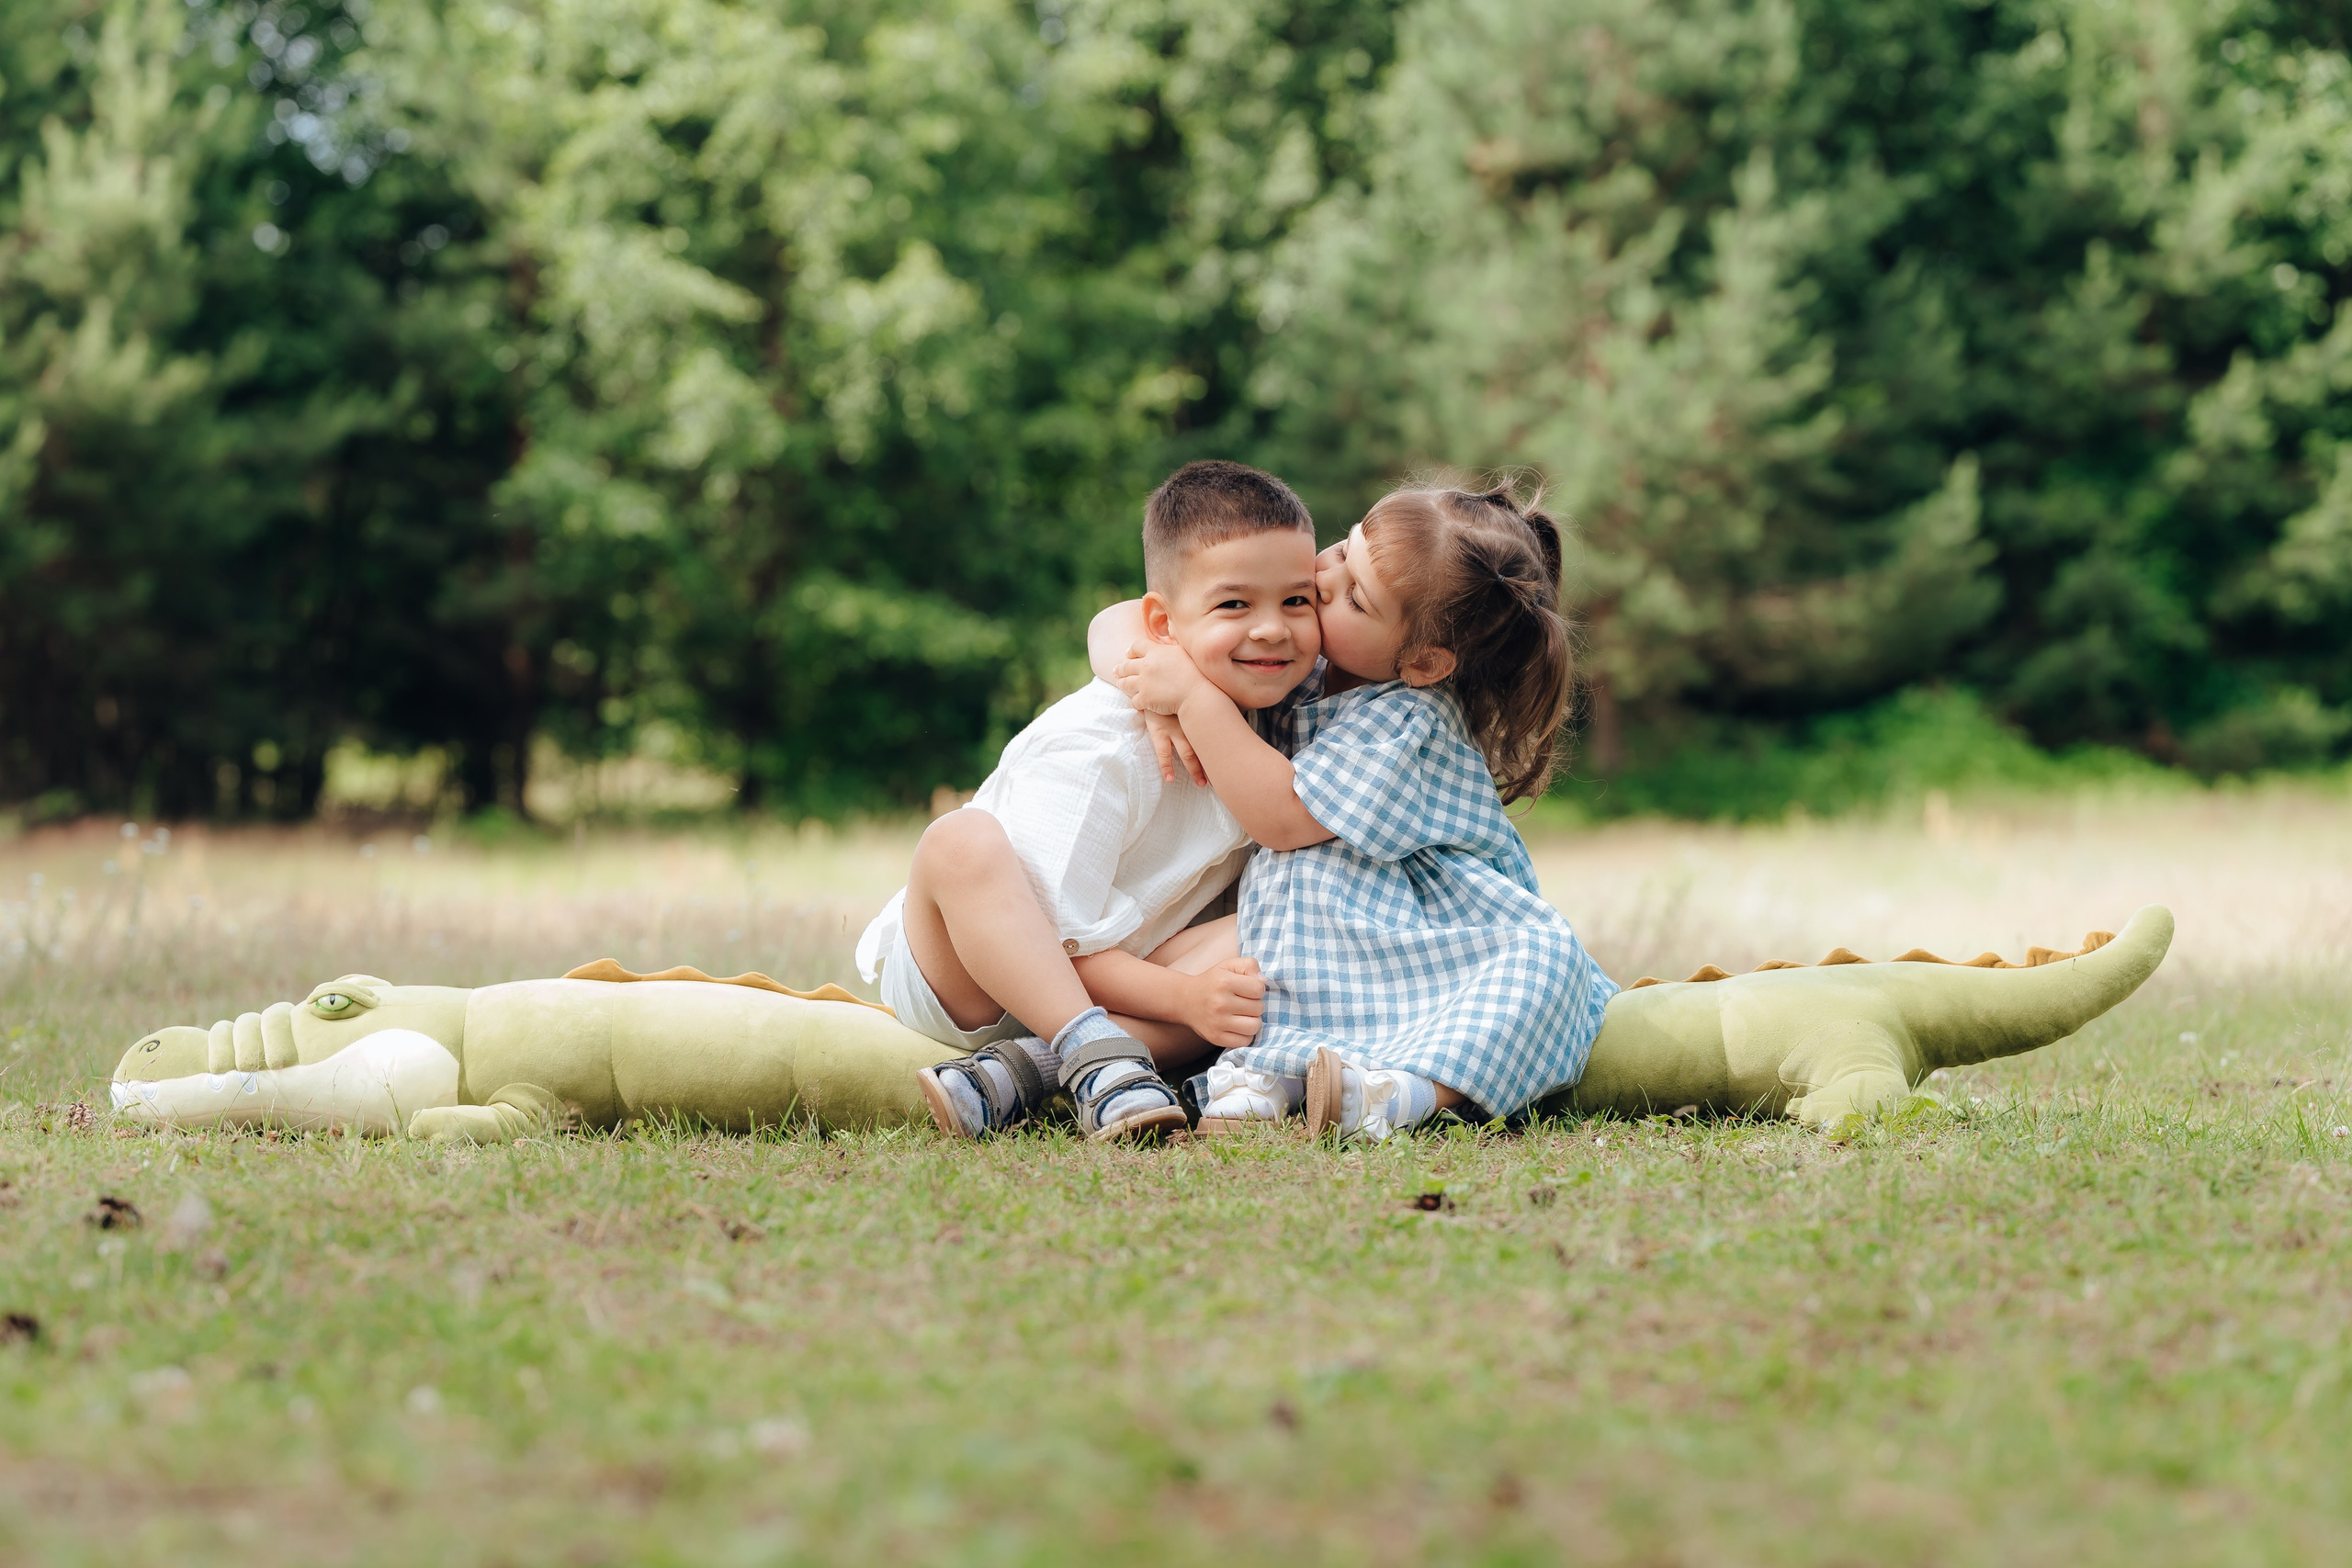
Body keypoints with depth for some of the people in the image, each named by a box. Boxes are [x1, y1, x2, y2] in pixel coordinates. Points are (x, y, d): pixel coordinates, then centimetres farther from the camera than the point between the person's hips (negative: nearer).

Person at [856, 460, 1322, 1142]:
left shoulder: (1272, 716, -2)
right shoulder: (1098, 751, -23)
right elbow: (1057, 940, -23)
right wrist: (1186, 997, -31)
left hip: (1102, 980, 6)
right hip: (952, 973, -6)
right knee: (964, 841, -36)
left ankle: (1022, 1069, -31)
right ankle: (1094, 1058, -41)